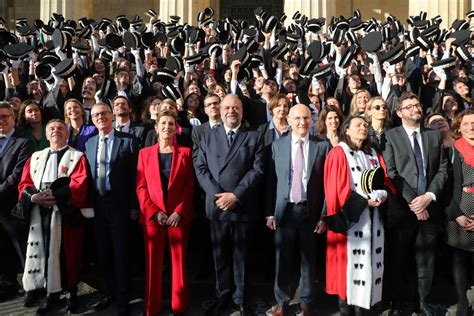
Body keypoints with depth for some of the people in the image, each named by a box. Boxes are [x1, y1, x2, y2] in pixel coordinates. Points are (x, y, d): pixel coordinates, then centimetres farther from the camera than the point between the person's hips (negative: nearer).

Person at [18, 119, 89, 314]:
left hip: (66, 213, -4)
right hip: (39, 213, 4)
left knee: (66, 253, -1)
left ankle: (71, 292, 15)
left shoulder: (77, 156, 4)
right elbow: (24, 183, 10)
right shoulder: (36, 157, 18)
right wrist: (34, 196, -11)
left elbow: (79, 184, -9)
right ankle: (52, 293, 15)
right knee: (42, 252, 3)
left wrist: (54, 195, -18)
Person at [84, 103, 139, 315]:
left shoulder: (128, 140, -6)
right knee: (102, 252, 15)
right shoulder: (89, 143, 11)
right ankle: (109, 293, 32)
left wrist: (134, 205, -10)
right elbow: (88, 175, 10)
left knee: (120, 252, 3)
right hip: (97, 204, 5)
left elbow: (135, 174, -7)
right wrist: (88, 202, 3)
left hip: (119, 204, -5)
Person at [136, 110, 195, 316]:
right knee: (153, 262, 5)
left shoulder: (185, 152, 5)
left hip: (179, 215, 0)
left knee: (179, 260, 5)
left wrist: (179, 211, -11)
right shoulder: (145, 153, 8)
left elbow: (189, 185, 1)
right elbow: (140, 186, 3)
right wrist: (154, 212, -9)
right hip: (152, 215, 1)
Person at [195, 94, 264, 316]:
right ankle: (223, 295, 27)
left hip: (242, 206, -1)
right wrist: (216, 194, -11)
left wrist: (236, 195, -14)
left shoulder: (253, 137, 3)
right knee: (220, 253, 12)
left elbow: (257, 169, -5)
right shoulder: (208, 137, 9)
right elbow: (201, 168, 3)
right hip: (216, 205, 2)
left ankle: (240, 297, 24)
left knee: (240, 253, 9)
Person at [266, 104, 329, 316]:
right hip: (284, 210, 1)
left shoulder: (322, 146, 0)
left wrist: (323, 215, -4)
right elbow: (271, 181, 2)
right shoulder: (277, 145, 3)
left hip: (310, 211, 0)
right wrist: (270, 213, -2)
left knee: (308, 259, 11)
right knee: (283, 260, 9)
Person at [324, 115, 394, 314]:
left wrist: (381, 195, -11)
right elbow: (336, 187, -12)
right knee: (348, 262, -3)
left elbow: (385, 182, 12)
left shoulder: (373, 155, 17)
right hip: (350, 217, -6)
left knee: (369, 261, 7)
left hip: (372, 218, 6)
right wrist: (364, 201, -16)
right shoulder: (338, 153, -3)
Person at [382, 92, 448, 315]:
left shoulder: (435, 135, 12)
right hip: (402, 208, -3)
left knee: (426, 258, 10)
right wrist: (411, 200, -13)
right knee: (399, 259, 7)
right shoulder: (391, 136, 0)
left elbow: (443, 169, 5)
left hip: (429, 206, 3)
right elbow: (391, 173, -7)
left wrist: (429, 195, -9)